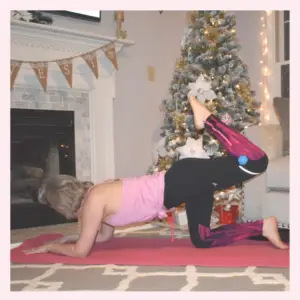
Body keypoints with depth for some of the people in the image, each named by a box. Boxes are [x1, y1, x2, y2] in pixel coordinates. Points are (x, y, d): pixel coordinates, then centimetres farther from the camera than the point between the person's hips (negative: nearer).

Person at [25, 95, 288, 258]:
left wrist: (50, 247, 8)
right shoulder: (95, 195, 14)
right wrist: (73, 237, 28)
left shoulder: (94, 201, -12)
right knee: (203, 241, 12)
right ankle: (262, 227, 15)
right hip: (190, 186, 8)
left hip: (184, 179, -8)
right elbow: (105, 235, 30)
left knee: (256, 162, -18)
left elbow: (81, 251, -8)